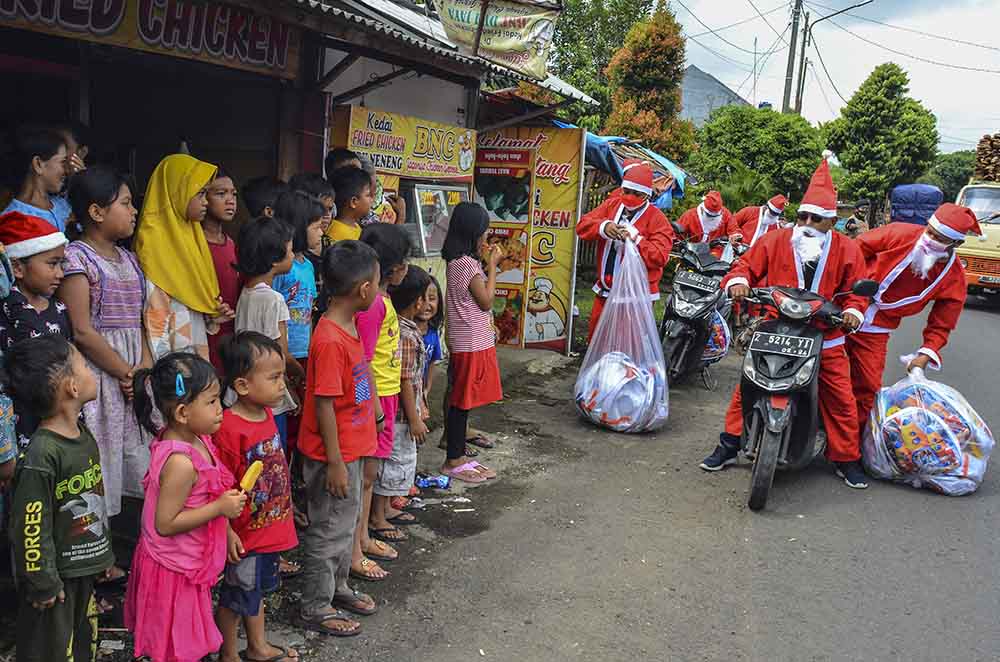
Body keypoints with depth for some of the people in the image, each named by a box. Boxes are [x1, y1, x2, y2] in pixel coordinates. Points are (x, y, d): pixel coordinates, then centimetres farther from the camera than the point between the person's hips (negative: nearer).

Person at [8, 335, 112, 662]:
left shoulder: (84, 435, 2)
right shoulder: (41, 456, -27)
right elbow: (31, 527, -23)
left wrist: (103, 556, 18)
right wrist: (44, 584, -15)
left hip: (85, 567, 8)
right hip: (57, 575, -8)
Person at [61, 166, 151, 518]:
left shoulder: (128, 258, 14)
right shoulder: (76, 258, -9)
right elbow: (82, 332, -15)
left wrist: (146, 367, -4)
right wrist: (126, 373, -12)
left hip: (136, 374, 7)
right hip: (98, 373, -7)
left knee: (140, 461, 10)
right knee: (100, 470, -2)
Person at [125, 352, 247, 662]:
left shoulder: (192, 438, -3)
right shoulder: (181, 462, -32)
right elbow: (165, 523, -28)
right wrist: (220, 507, -26)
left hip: (187, 561, 9)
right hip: (175, 568, -9)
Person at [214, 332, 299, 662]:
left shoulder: (266, 414, -2)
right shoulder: (229, 428, -27)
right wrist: (227, 533, -20)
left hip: (271, 527, 8)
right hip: (245, 535, -8)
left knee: (257, 589, 26)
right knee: (236, 597, 13)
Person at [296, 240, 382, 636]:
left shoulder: (348, 327, 4)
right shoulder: (330, 340, -26)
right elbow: (324, 405, -24)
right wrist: (335, 463, -20)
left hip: (351, 447, 9)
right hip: (334, 454, -9)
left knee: (346, 521, 23)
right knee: (329, 530, 6)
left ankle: (337, 587, 41)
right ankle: (315, 608, 23)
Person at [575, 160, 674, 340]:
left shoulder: (657, 219, -8)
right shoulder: (611, 205, 7)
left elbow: (660, 257, -17)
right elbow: (583, 225, -1)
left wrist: (636, 239, -27)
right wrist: (603, 226, -21)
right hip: (605, 291, 5)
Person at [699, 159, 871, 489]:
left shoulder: (847, 250, 2)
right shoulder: (775, 241, 0)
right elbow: (748, 264, 2)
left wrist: (853, 311, -16)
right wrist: (738, 281, -20)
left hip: (825, 339, 1)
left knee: (841, 399, 2)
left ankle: (846, 458, 21)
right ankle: (729, 445, 13)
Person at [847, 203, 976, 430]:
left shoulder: (954, 278, -8)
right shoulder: (899, 233, -13)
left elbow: (941, 325, -3)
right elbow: (857, 249, -2)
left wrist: (926, 354, -17)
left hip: (876, 332, 1)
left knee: (866, 388, 3)